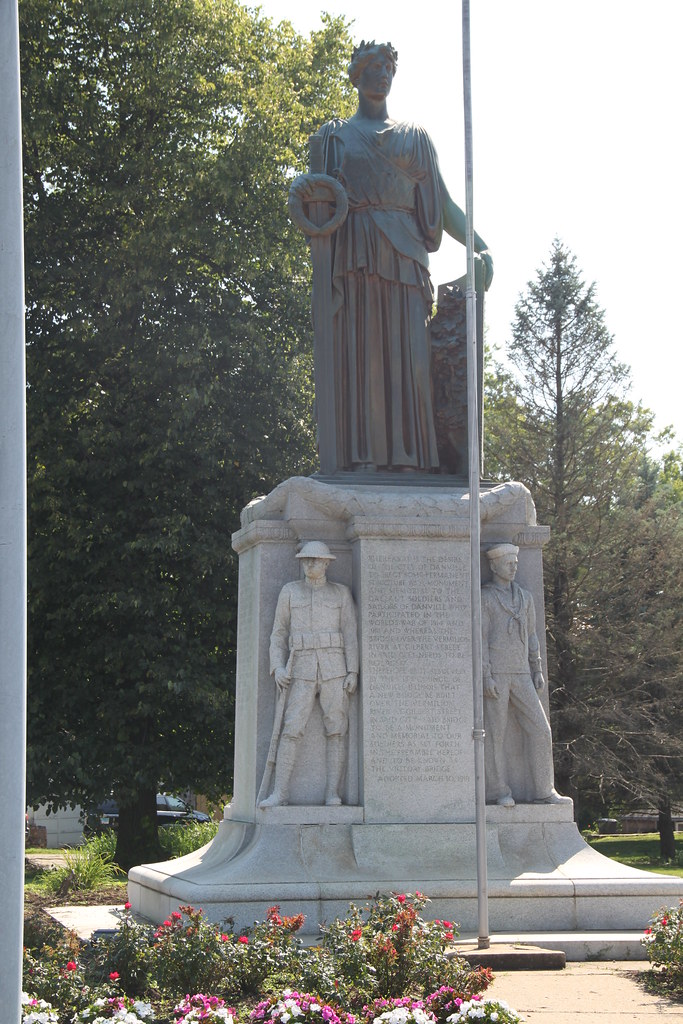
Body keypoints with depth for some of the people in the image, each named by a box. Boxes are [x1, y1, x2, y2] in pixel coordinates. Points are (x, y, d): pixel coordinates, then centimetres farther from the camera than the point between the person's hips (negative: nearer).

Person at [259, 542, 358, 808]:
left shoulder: (341, 593, 10)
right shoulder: (290, 591, 12)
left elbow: (351, 633, 6)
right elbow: (279, 633, 12)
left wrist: (352, 671, -4)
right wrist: (277, 667, -1)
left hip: (334, 667, 0)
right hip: (302, 670, 0)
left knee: (336, 731, -5)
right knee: (292, 730, -10)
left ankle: (333, 794, -5)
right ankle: (280, 793, -10)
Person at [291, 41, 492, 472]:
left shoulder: (415, 137, 19)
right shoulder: (335, 134, 17)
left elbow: (443, 203, 15)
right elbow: (315, 191, 7)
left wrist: (480, 246, 2)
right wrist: (301, 186, -18)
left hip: (404, 254, 1)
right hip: (355, 254, -1)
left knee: (408, 352, -9)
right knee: (357, 350, -11)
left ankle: (407, 457, -11)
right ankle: (362, 456, -14)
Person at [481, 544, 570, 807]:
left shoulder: (525, 597, 16)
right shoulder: (484, 597, -2)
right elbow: (481, 638, -7)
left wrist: (537, 671, 12)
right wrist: (486, 676, -15)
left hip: (521, 676, 5)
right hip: (494, 674, -5)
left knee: (539, 730, -1)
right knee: (495, 733, -2)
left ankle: (544, 792, 5)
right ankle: (498, 792, 5)